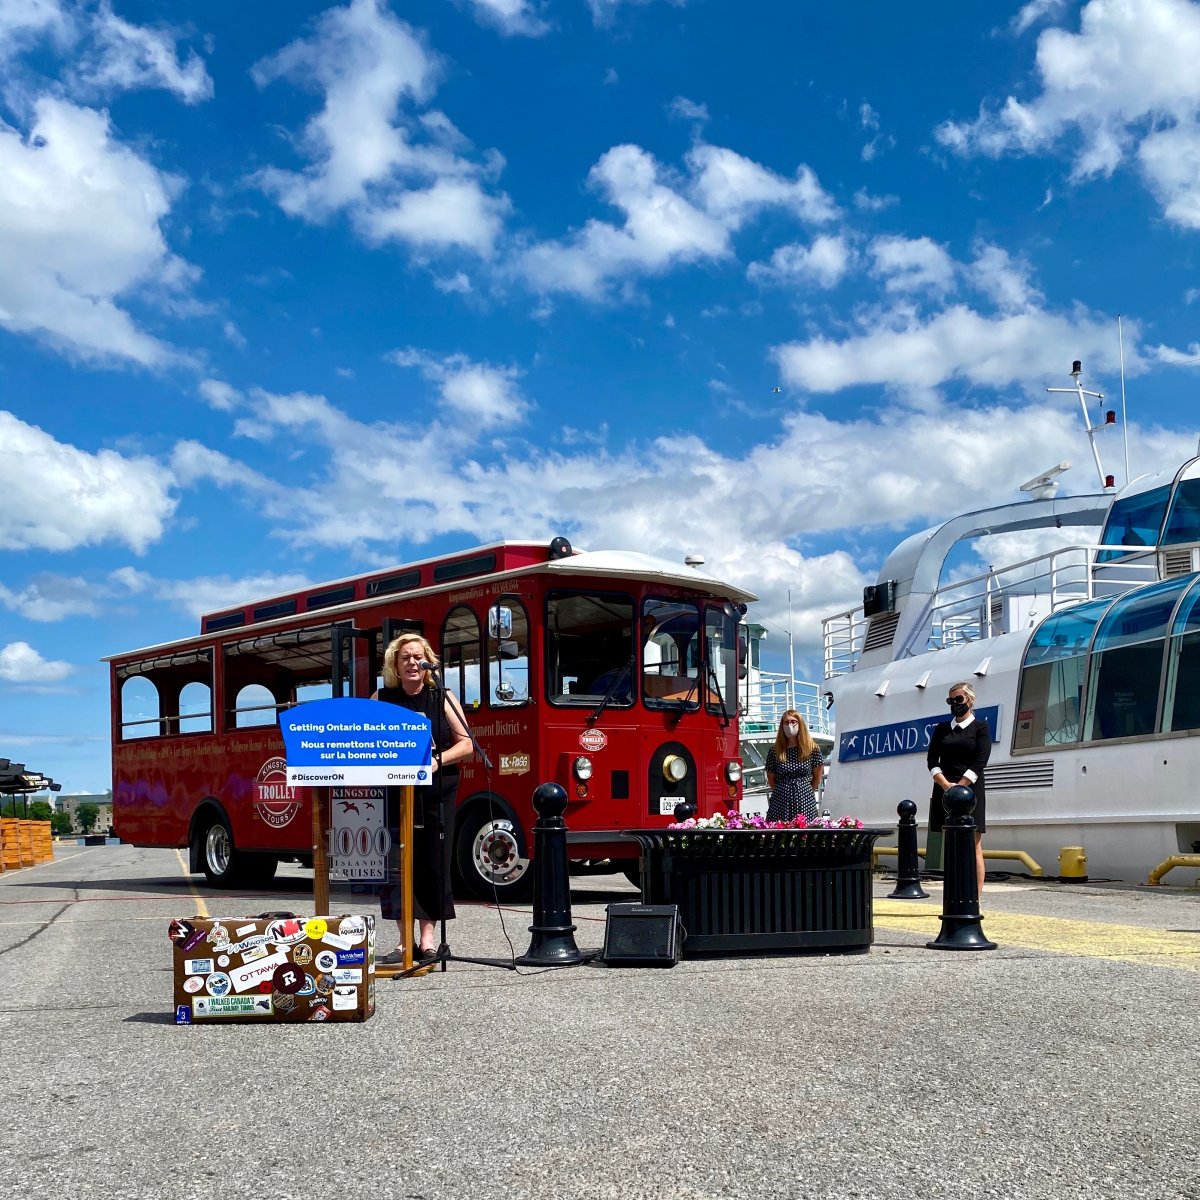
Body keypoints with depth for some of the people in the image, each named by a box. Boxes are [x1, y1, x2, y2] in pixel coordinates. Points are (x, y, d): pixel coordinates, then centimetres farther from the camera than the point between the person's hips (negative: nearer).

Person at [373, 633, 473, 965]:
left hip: (436, 792, 0)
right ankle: (405, 941, -1)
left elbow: (466, 744, 5)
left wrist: (438, 760, -11)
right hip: (394, 792, 0)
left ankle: (428, 936, 9)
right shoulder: (381, 699, 8)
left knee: (434, 865, 0)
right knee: (395, 864, -5)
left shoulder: (442, 698, 6)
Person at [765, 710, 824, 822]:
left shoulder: (812, 749, 0)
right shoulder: (774, 751, 3)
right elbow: (771, 779, 12)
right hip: (780, 804, 1)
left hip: (805, 804, -1)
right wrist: (784, 792, 11)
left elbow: (817, 776, 9)